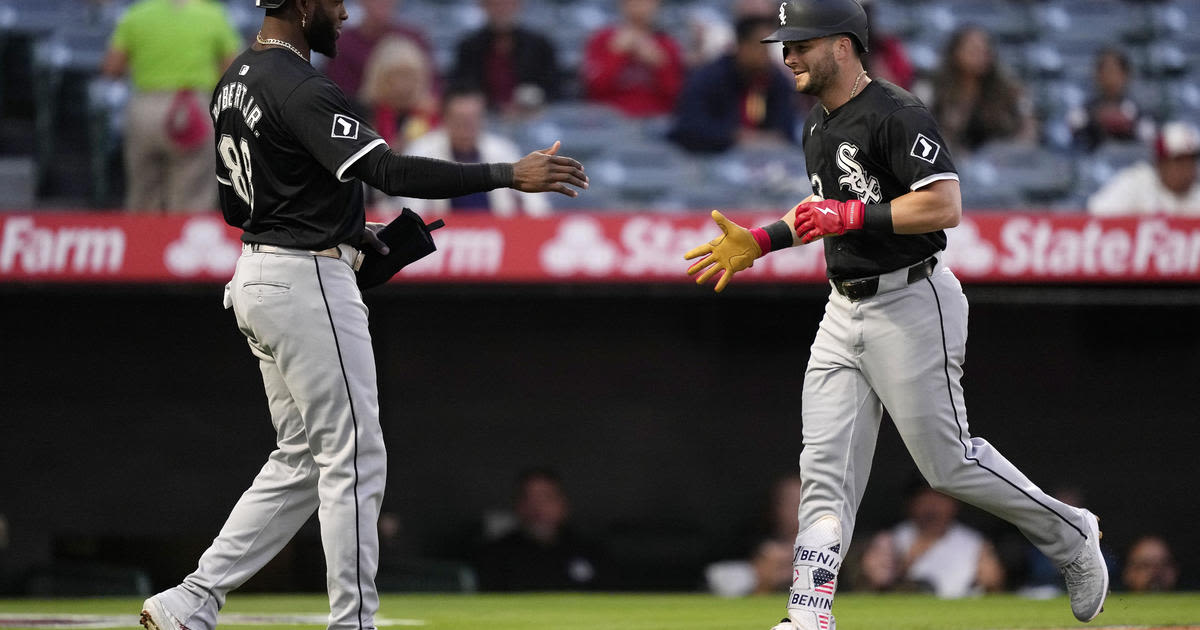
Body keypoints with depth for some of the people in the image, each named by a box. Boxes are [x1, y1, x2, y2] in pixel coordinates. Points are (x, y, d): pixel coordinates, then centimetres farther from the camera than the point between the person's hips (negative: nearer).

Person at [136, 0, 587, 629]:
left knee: (300, 461, 15)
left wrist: (346, 231, 16)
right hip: (308, 285, -10)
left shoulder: (235, 80, 13)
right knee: (354, 460, -3)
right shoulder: (301, 89, -18)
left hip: (255, 277, 10)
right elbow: (388, 171, -30)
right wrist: (510, 174, -31)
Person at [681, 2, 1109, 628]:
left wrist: (850, 215, -26)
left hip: (911, 305, -9)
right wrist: (759, 242, 17)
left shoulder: (897, 116, -16)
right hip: (844, 311, 9)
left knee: (948, 461, -3)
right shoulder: (818, 124, 14)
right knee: (825, 465, 0)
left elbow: (945, 206, -25)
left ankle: (1069, 536, 18)